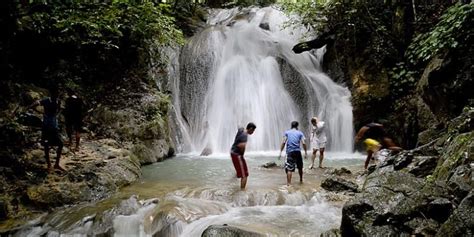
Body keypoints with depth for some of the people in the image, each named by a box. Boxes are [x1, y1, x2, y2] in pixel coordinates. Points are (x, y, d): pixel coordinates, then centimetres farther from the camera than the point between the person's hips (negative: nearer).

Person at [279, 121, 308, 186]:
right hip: (298, 151, 1)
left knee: (289, 168, -3)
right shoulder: (300, 133, 9)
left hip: (290, 152, -1)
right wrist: (306, 152, 4)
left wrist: (280, 152, -1)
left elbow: (283, 142, -2)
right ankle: (301, 180, 36)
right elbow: (303, 143, -2)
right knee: (300, 167, 20)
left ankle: (288, 183, -10)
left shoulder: (287, 132, 8)